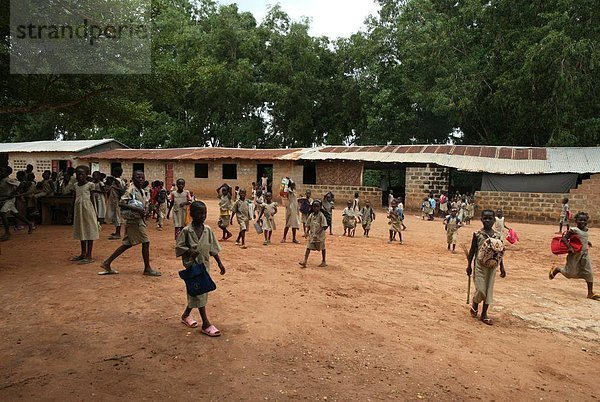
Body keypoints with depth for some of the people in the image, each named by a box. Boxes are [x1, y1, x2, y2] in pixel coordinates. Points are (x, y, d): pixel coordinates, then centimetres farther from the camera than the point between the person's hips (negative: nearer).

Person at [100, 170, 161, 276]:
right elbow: (121, 203, -25)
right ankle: (147, 269, 7)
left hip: (138, 220, 9)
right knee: (145, 242, -4)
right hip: (134, 220, -9)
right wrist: (137, 209, -30)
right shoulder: (131, 190, -14)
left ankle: (107, 263, 21)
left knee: (128, 244, 14)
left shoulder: (140, 191, 12)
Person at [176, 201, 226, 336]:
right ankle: (206, 324, 2)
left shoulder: (208, 230, 1)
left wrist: (220, 263, 6)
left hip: (205, 265, 6)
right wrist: (190, 251, -25)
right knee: (198, 293, -4)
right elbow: (179, 247, -7)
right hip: (192, 265, -6)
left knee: (202, 292, 15)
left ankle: (186, 314, 38)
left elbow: (213, 248, 7)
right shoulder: (186, 231, -12)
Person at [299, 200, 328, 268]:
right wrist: (307, 232, 5)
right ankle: (305, 261, -9)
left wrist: (318, 233, -23)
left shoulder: (321, 215, -13)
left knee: (322, 248, 11)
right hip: (312, 234, 5)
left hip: (320, 235, -5)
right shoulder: (311, 215, 4)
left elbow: (324, 226, -16)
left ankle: (323, 261, 27)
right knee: (308, 247, -5)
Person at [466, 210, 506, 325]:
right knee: (480, 289, -6)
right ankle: (474, 305, 26)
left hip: (492, 266, 3)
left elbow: (500, 252, 9)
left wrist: (502, 267, 7)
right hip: (480, 265, -3)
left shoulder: (497, 235, 3)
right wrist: (469, 265, -2)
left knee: (489, 290, 7)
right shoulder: (477, 234, -6)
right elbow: (472, 250, -2)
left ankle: (484, 314, 19)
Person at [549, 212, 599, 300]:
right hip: (575, 253, -6)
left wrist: (587, 242, 16)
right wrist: (569, 247, -29)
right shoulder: (573, 230, -15)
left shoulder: (586, 230, 8)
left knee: (588, 272, 2)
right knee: (571, 272, 2)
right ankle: (556, 269, 31)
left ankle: (590, 292, 8)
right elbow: (564, 238, -18)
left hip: (585, 252, 6)